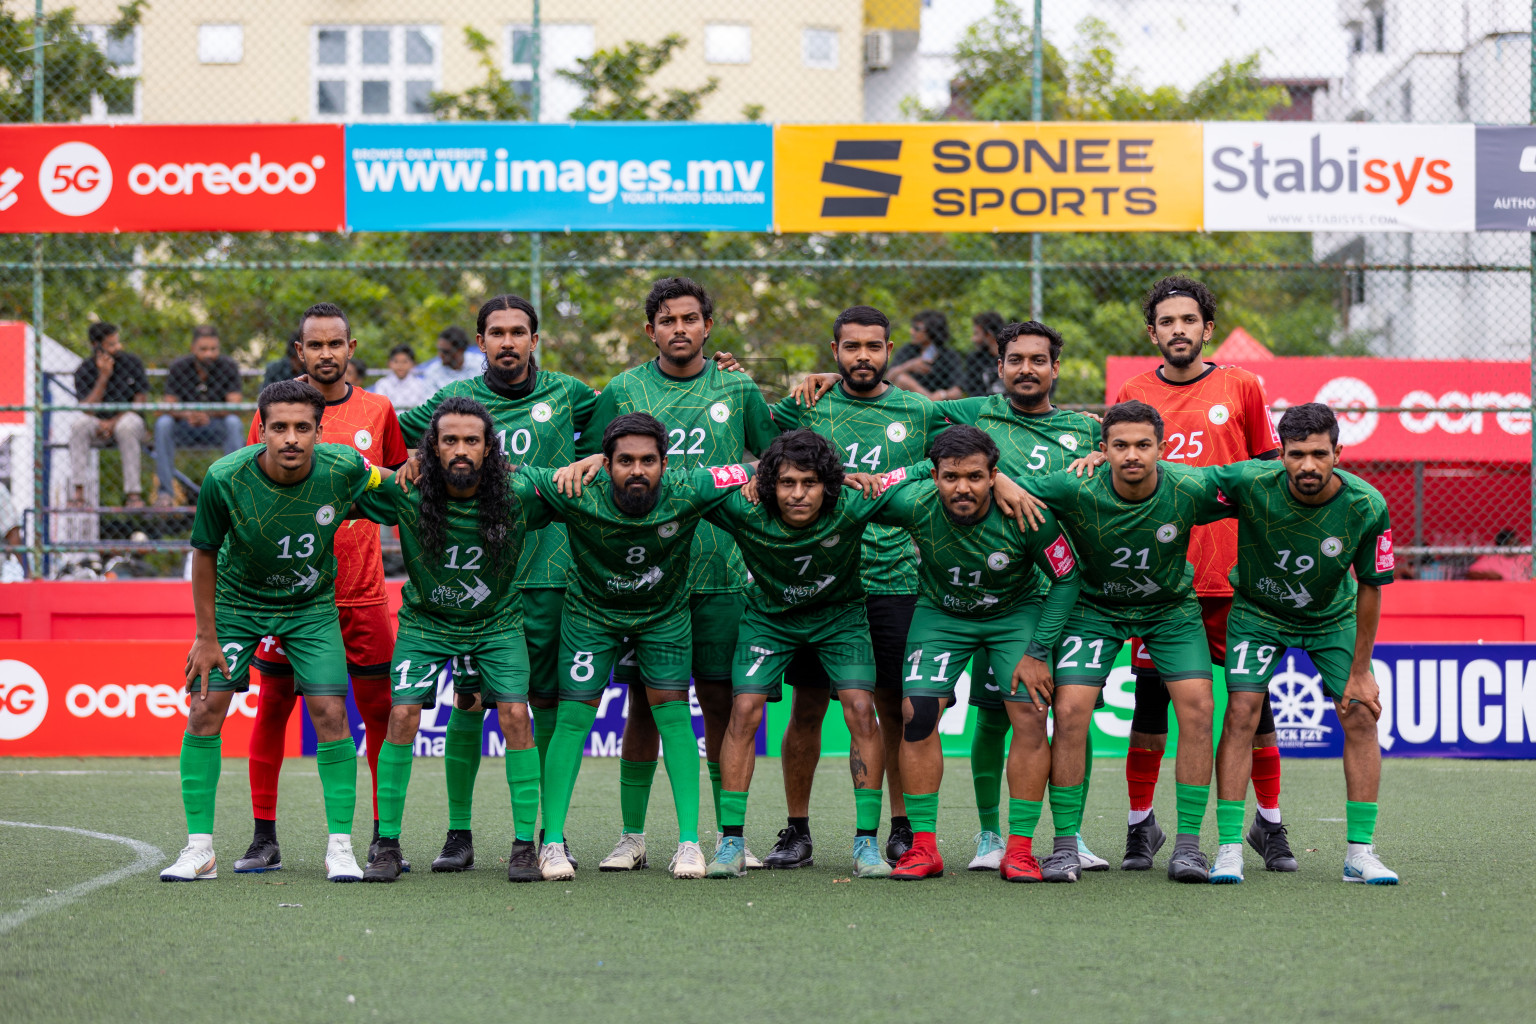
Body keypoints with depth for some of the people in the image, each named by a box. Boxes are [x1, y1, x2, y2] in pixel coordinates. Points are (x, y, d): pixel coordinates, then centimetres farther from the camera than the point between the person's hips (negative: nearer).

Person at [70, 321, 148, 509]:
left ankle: (134, 493, -32)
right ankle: (79, 492, -32)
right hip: (98, 424, 1)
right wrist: (103, 377, -22)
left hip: (127, 418, -1)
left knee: (127, 427, -36)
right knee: (80, 422, -31)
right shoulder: (85, 370, -5)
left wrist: (114, 422, -16)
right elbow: (87, 409, -16)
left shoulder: (132, 363, -3)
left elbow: (141, 401, -3)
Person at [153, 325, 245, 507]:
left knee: (234, 423, -33)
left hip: (217, 428, -1)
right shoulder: (178, 368, -7)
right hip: (185, 430, 1)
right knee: (163, 423, -29)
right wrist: (187, 415, -37)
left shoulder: (228, 367, -9)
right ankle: (165, 490, -27)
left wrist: (209, 413, -38)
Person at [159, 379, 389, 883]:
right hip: (236, 601, 0)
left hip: (312, 605, 0)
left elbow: (380, 484, 6)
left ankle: (339, 848, -1)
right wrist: (206, 636, -7)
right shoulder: (225, 478, -25)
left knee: (330, 713, -12)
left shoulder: (343, 468, -23)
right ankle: (199, 849, 2)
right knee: (204, 711, -8)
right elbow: (205, 553, -9)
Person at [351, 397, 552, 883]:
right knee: (402, 716, -13)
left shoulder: (518, 496, -18)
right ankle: (387, 844, -1)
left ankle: (525, 844, -3)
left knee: (515, 715, -14)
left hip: (497, 623, 0)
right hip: (426, 622, 0)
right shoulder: (406, 495, -19)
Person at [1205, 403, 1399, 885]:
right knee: (1242, 712, -15)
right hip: (1258, 611, -1)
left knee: (1361, 716, -8)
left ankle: (1360, 852, 1)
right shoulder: (1251, 483, -30)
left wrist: (1360, 671, -9)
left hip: (1333, 617, 1)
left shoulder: (1367, 507, -26)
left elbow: (1369, 587, -13)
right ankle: (1228, 850, -9)